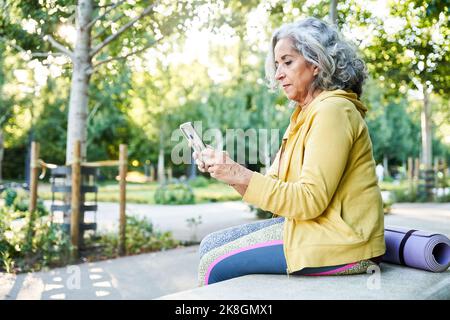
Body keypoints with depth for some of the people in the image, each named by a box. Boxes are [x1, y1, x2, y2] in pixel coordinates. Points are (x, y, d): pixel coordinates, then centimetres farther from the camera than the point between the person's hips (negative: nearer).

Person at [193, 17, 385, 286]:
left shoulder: (332, 110, -15)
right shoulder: (307, 113, 14)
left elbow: (310, 200, -22)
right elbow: (275, 183, 8)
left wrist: (242, 175, -22)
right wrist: (227, 169, -5)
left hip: (337, 241, -9)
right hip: (306, 223, 9)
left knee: (214, 266, -9)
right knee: (210, 246, 5)